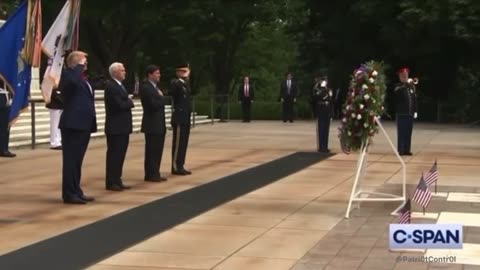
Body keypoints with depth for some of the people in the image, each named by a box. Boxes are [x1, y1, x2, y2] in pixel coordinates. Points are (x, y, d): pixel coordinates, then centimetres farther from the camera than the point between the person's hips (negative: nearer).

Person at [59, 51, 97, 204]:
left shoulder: (82, 78, 20)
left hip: (84, 124, 9)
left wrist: (92, 123, 19)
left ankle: (76, 191, 19)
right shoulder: (67, 74, -7)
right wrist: (79, 66, -17)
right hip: (73, 124, -9)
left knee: (77, 160, 13)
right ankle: (69, 194, -2)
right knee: (71, 160, -5)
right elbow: (73, 80, -33)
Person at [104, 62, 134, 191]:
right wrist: (130, 102, -7)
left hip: (122, 126, 10)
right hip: (115, 127, -10)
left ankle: (117, 181, 17)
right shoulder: (111, 86, -16)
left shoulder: (119, 85, 16)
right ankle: (111, 182, 0)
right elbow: (119, 105, -24)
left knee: (120, 154, 12)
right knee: (114, 154, -5)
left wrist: (128, 99, -3)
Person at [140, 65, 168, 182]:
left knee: (157, 150, 10)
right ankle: (150, 175, 2)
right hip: (152, 124, -9)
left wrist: (160, 99, -4)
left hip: (159, 124, 9)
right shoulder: (145, 87, -14)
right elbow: (153, 104, -21)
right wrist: (161, 98, -6)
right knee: (151, 150, -4)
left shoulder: (155, 87, 17)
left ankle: (155, 173, 16)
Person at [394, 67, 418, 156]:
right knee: (401, 132, -4)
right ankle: (400, 150, -2)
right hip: (401, 113, -5)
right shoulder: (399, 86, -1)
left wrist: (415, 111, 10)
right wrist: (406, 84, -26)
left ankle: (407, 149, 11)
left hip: (410, 113, 5)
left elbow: (414, 99, 15)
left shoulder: (412, 86, 13)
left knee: (408, 133, 6)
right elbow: (397, 91, -25)